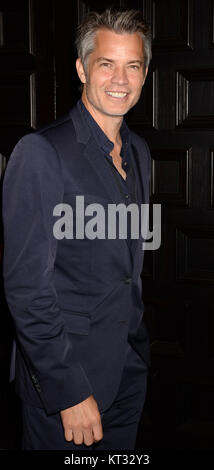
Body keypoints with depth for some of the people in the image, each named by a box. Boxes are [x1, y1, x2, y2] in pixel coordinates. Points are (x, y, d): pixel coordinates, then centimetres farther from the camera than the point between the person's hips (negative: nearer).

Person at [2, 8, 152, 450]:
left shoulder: (139, 151, 8)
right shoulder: (41, 152, -17)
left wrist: (140, 345, 15)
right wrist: (69, 390, -19)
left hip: (129, 372, 7)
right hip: (63, 376, -7)